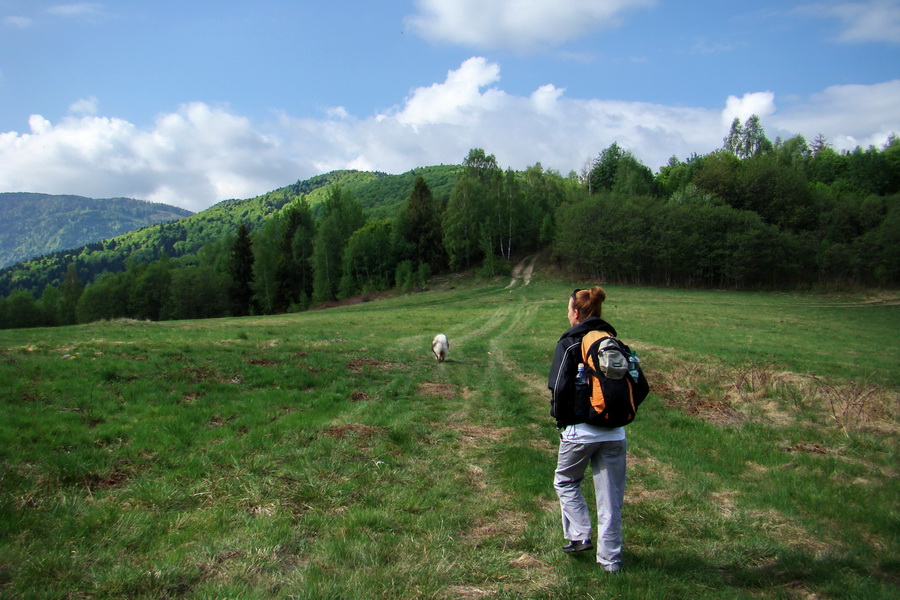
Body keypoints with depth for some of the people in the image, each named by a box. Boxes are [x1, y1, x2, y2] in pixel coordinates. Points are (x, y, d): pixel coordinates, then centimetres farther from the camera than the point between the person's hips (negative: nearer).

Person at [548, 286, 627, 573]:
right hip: (614, 432, 5)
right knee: (611, 495, 11)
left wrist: (561, 418, 0)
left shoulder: (569, 343, -8)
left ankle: (580, 535, 11)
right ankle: (610, 558, 18)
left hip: (580, 430, -4)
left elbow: (559, 388, -15)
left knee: (566, 481, 20)